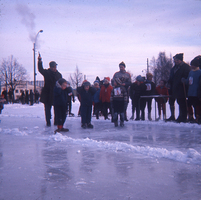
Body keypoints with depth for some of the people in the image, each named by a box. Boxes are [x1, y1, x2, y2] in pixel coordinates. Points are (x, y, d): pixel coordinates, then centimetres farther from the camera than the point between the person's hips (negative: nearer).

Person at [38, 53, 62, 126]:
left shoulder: (59, 74, 9)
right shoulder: (46, 72, -1)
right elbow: (40, 69, -19)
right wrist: (39, 62, -34)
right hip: (47, 94, -3)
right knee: (47, 108, 2)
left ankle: (56, 122, 16)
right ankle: (48, 122, 11)